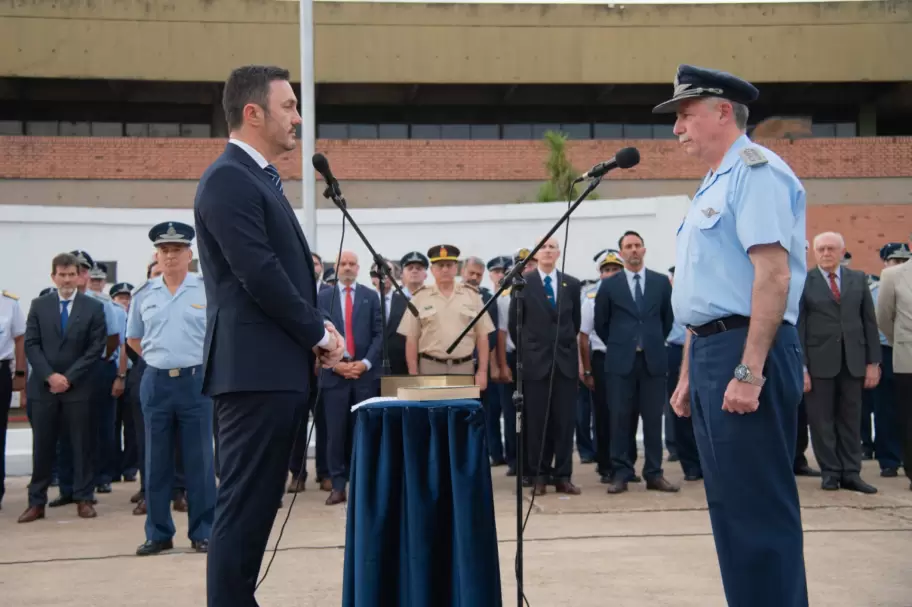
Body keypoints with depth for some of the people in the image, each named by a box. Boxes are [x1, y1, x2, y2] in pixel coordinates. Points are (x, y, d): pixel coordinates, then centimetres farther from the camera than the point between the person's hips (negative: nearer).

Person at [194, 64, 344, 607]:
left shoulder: (260, 180, 19)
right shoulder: (228, 179, -12)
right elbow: (260, 275, -19)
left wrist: (317, 328, 5)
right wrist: (319, 334, -8)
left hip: (278, 368, 10)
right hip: (256, 369, -10)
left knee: (256, 502, 13)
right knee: (244, 502, -4)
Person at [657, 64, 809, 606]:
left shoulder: (755, 170, -10)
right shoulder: (714, 184, 20)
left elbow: (773, 276, -21)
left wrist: (749, 372, -25)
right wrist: (689, 374, 22)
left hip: (744, 351, -10)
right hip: (712, 350, 10)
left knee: (758, 506, -6)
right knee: (730, 503, 14)